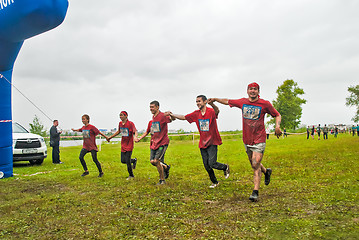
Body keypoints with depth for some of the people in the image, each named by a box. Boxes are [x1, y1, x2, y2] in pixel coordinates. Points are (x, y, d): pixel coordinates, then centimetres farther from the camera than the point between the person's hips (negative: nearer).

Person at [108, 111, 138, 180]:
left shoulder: (130, 123, -13)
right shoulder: (120, 123, 6)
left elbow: (136, 131, -23)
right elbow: (118, 131, 24)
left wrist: (135, 137, -46)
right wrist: (110, 137, 29)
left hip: (129, 146, -6)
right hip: (123, 146, 6)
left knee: (127, 161, -5)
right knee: (123, 161, 5)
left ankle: (131, 175, 16)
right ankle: (134, 160, 33)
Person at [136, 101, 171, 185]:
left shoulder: (162, 116, -9)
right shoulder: (152, 120, 14)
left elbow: (171, 119, -27)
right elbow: (147, 131, 23)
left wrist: (170, 116, -49)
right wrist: (139, 138, 14)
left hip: (162, 143, -7)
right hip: (154, 143, 7)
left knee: (156, 161, -11)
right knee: (152, 161, 5)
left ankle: (162, 180, 7)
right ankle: (166, 167, 30)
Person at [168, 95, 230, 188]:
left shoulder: (211, 111, -15)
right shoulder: (196, 114, 3)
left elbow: (217, 111, -39)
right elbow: (184, 117, 13)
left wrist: (212, 104, -61)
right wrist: (172, 115, 7)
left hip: (212, 142, -5)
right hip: (203, 143, 6)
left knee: (212, 163, -12)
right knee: (206, 165, 8)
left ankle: (225, 167, 21)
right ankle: (214, 182, 30)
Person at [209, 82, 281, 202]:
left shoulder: (265, 104, -5)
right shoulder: (242, 102, 4)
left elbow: (277, 115, 5)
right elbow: (228, 101, 19)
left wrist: (277, 126, -11)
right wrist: (215, 99, 14)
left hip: (259, 140, -4)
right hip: (246, 139, 4)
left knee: (256, 165, -11)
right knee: (254, 164, 15)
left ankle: (255, 192, -6)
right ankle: (267, 171, 46)